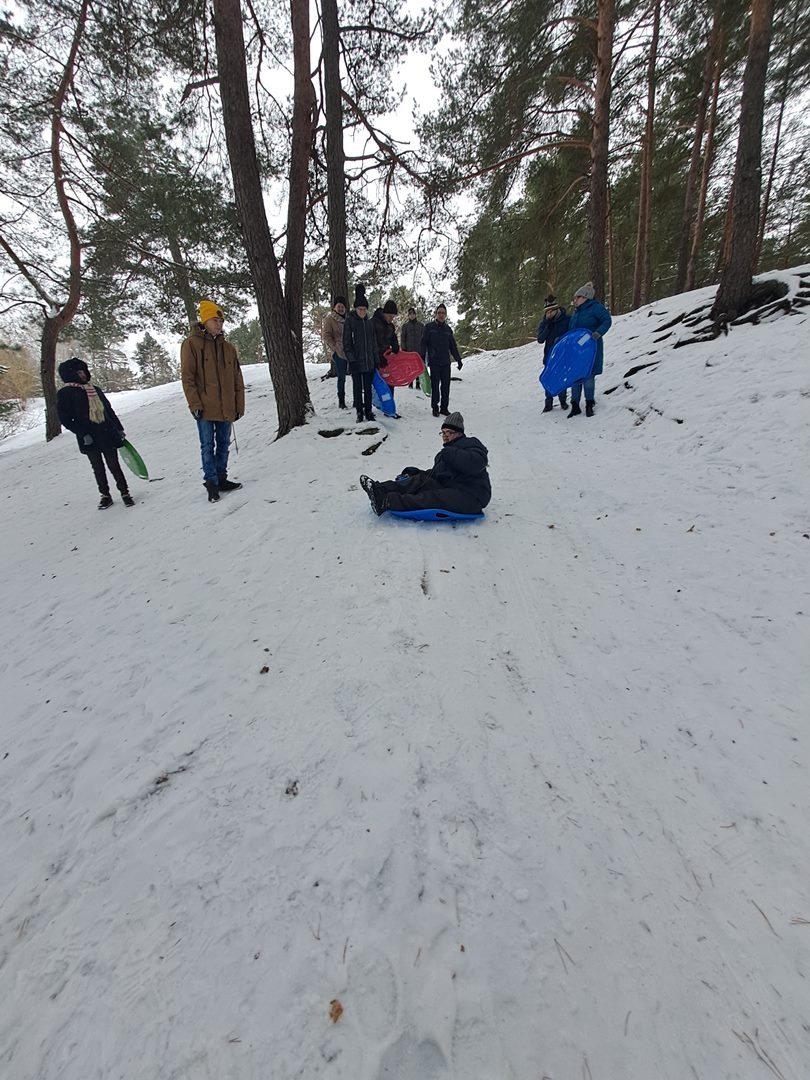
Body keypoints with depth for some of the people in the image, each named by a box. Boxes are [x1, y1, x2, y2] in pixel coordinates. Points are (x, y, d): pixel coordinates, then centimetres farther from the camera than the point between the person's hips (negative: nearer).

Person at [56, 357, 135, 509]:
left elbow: (109, 410, 16)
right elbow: (65, 419, -6)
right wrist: (83, 434, -15)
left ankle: (125, 493, 10)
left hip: (108, 434, 2)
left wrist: (119, 428, 13)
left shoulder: (95, 390, 11)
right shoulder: (64, 394, -2)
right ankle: (105, 496, 19)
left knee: (114, 466, 2)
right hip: (89, 440, -2)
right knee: (98, 469, 8)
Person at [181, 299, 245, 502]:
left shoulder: (228, 347, 12)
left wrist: (239, 405, 7)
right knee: (208, 447, -1)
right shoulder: (192, 343, -1)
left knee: (223, 445, 10)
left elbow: (237, 379, 12)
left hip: (226, 408, 5)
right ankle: (211, 483, 6)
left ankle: (221, 479, 21)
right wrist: (195, 404, -12)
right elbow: (187, 377, -5)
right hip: (205, 409, -4)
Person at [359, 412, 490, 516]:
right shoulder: (446, 452, 26)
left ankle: (387, 501, -39)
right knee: (421, 481, -12)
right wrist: (415, 472, 10)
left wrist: (450, 454, -25)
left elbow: (477, 462, -24)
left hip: (469, 498, -8)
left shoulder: (470, 444, -2)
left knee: (431, 498, -28)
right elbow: (435, 474, 25)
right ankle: (380, 489, -27)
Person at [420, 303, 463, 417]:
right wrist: (422, 359, -8)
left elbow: (453, 346, 21)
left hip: (446, 362, 4)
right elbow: (423, 344, 1)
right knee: (435, 386, -2)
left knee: (446, 386, 2)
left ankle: (444, 408, 11)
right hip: (434, 362, -3)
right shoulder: (429, 327, 4)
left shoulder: (448, 329, 15)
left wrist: (458, 359, 17)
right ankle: (435, 408, 7)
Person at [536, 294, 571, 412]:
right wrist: (548, 324, -16)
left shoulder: (566, 319, -7)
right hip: (549, 355, 2)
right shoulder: (544, 322, 1)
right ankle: (548, 403, 12)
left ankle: (563, 401, 20)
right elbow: (540, 339, -9)